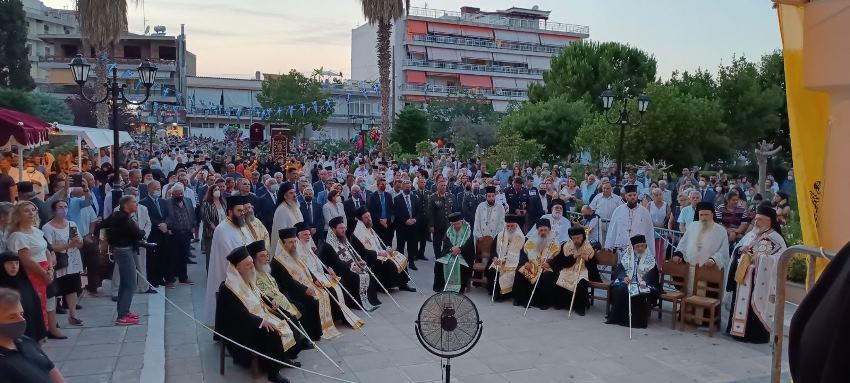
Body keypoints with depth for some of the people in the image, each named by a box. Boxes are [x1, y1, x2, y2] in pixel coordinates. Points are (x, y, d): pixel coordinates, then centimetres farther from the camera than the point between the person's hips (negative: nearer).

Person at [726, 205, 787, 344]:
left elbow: (779, 259, -16)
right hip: (743, 276, 7)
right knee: (740, 302, 10)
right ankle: (737, 329, 20)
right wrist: (741, 250, -7)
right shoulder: (750, 235, 13)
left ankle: (755, 334, 3)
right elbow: (736, 250, 16)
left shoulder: (776, 239, -6)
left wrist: (760, 257, -22)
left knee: (754, 305, -6)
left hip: (760, 280, -6)